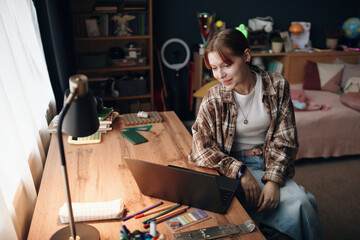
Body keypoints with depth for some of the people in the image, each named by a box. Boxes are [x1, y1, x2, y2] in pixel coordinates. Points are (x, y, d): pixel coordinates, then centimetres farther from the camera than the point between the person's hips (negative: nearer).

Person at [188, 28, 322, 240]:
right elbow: (201, 150, -10)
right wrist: (240, 172, -20)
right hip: (234, 166, -2)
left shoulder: (277, 86, -6)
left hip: (271, 164, 3)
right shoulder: (214, 99, -10)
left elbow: (284, 139, -4)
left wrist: (273, 180, -16)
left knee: (302, 202, -22)